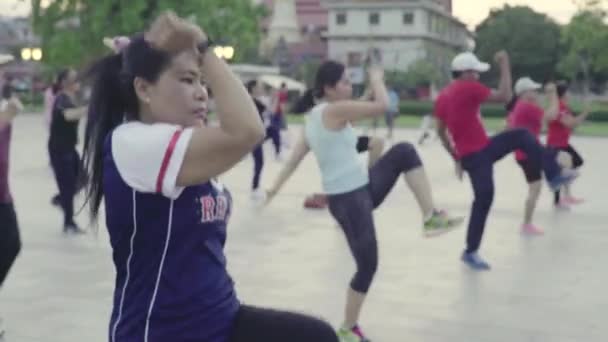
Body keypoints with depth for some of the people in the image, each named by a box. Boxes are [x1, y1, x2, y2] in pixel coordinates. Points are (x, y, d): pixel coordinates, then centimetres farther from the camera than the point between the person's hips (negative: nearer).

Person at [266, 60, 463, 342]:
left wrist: (276, 187, 13)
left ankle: (430, 217, -1)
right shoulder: (335, 110, -17)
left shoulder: (315, 116, 11)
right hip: (348, 200, -10)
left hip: (362, 189, 10)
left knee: (404, 152, 0)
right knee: (367, 266, -1)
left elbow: (296, 155, 12)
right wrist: (377, 79, -2)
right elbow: (382, 105, -20)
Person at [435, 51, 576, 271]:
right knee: (483, 199, -4)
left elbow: (441, 132, 13)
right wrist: (505, 67, -7)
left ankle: (554, 175, 19)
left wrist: (457, 158, 20)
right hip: (477, 156, -9)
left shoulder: (442, 96, 8)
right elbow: (505, 96, -14)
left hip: (467, 155, 9)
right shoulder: (469, 88, -16)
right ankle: (470, 252, 5)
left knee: (521, 136, 15)